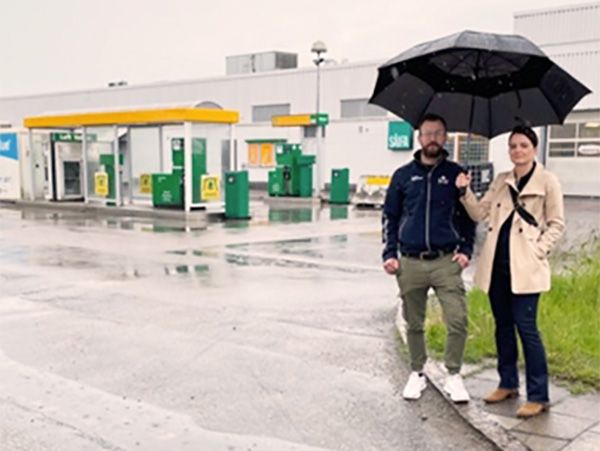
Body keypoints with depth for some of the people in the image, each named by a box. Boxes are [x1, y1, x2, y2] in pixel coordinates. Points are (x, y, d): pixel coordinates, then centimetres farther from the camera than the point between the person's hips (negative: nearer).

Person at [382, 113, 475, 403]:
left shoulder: (455, 174, 6)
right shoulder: (403, 175, 7)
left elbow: (468, 216, 12)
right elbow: (389, 216, 11)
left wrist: (466, 249, -1)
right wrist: (389, 254, 3)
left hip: (446, 262, -1)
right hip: (410, 263, 1)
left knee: (458, 321, -8)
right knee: (414, 324, 10)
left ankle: (453, 375, 10)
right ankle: (417, 374, 26)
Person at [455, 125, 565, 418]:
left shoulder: (547, 181, -1)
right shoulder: (501, 181, 13)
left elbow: (557, 224, 0)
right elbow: (480, 213, 9)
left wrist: (538, 251, -11)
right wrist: (465, 192, -5)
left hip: (525, 265, -5)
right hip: (497, 263, 6)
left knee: (526, 326, -8)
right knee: (503, 324, 13)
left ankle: (538, 396, 2)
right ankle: (508, 383, 28)